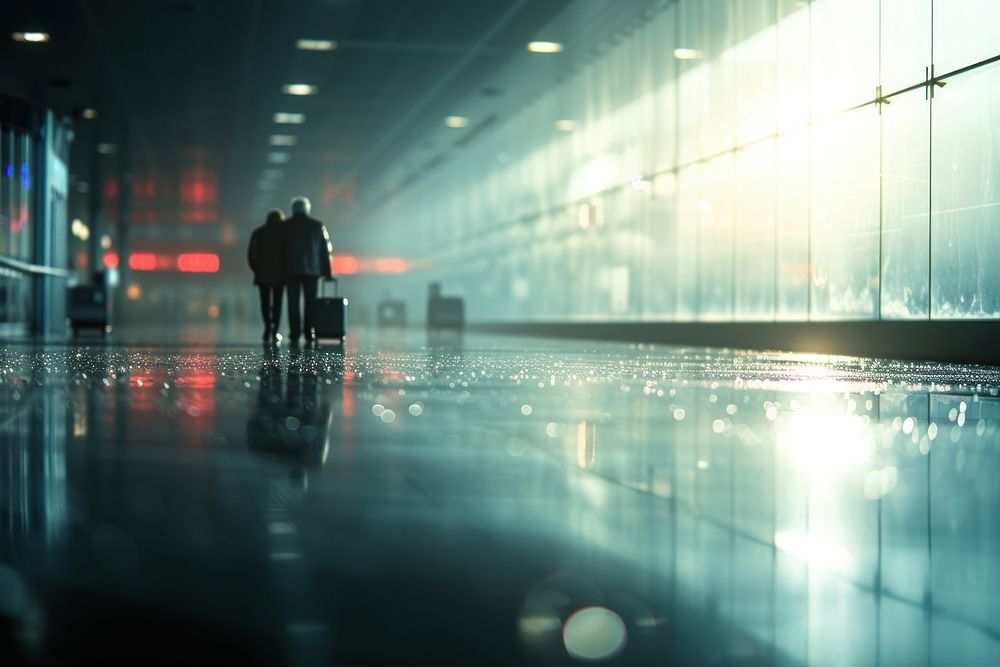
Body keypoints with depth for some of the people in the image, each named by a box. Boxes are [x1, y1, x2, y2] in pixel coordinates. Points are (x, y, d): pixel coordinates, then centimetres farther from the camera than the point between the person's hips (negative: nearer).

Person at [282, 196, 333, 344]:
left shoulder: (284, 226, -1)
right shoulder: (317, 226, 3)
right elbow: (326, 249, 4)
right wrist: (327, 271, 7)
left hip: (291, 269, -1)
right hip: (312, 270, 1)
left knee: (293, 302, 1)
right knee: (310, 301, 7)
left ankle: (294, 333, -4)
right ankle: (309, 332, 2)